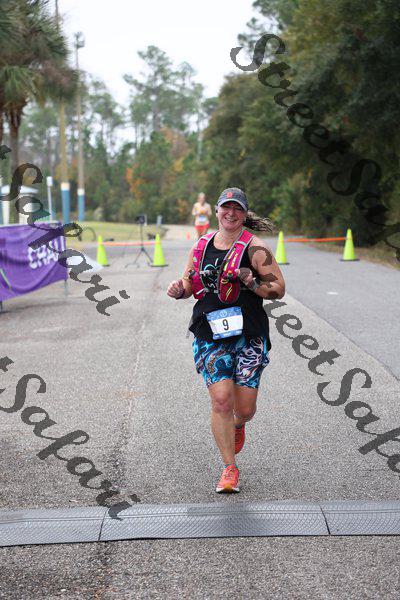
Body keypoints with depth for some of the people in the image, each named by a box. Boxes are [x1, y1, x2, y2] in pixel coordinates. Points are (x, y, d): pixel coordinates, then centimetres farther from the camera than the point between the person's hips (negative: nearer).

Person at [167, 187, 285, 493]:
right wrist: (180, 290, -2)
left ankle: (238, 427, 41)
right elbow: (190, 283, 20)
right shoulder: (201, 245, 10)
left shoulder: (255, 247, -2)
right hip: (210, 334, 2)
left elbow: (279, 288, -1)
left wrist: (253, 285, -19)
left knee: (244, 408, 2)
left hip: (248, 335, -2)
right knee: (221, 400, -11)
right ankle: (230, 469, 3)